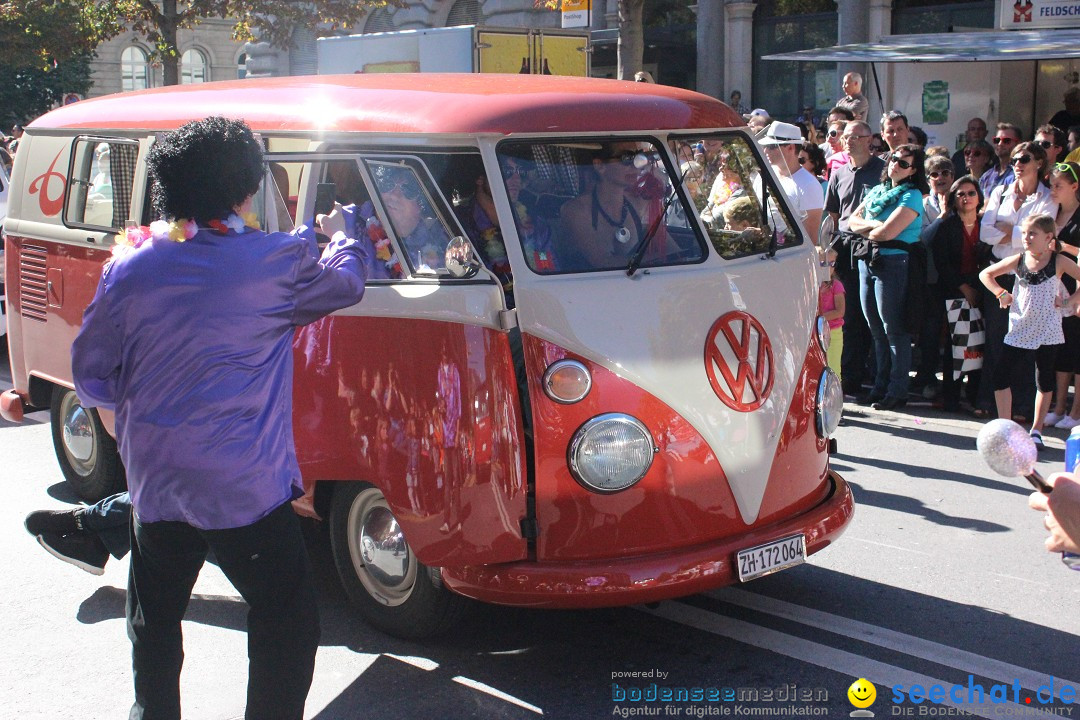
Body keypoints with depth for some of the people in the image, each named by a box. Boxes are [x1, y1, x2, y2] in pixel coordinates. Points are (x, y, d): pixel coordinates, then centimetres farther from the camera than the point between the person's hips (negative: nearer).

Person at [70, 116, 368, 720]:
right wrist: (340, 235, 30)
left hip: (153, 483, 5)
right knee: (288, 621, 9)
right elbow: (345, 284, 9)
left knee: (154, 623, 21)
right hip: (244, 486, -5)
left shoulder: (129, 269, 0)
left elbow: (92, 379, 6)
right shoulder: (277, 262, -11)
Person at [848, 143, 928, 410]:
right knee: (876, 330, 12)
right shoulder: (877, 190, 15)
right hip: (867, 262, 7)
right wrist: (873, 226, -8)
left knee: (894, 330, -2)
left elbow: (887, 232, -18)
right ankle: (880, 386, 20)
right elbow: (852, 221, 10)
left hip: (893, 264, -7)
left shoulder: (911, 196, -8)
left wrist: (865, 230, 1)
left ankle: (897, 391, 4)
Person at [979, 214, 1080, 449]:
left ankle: (1036, 430, 17)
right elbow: (986, 274, 10)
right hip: (1019, 329, 2)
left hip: (1047, 331, -2)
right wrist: (1001, 293, 0)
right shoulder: (1018, 260, 1)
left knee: (1045, 380, 5)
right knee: (1001, 373, -7)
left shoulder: (1058, 262, -6)